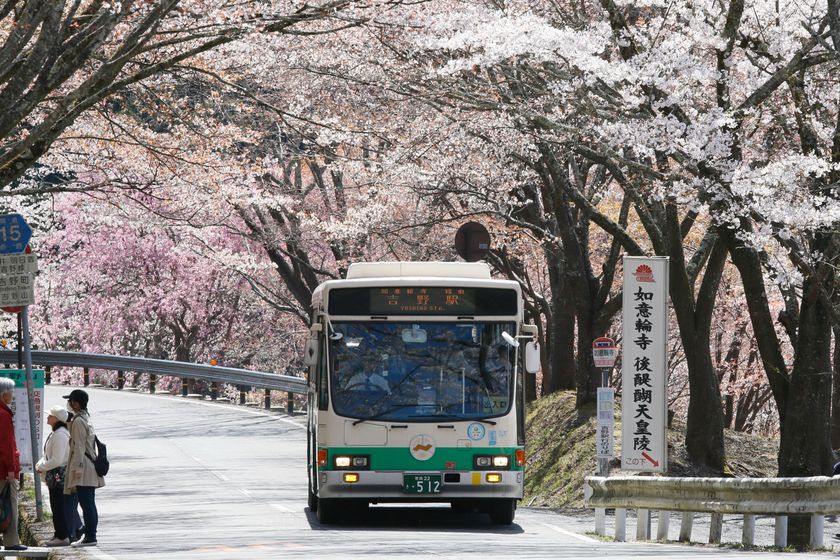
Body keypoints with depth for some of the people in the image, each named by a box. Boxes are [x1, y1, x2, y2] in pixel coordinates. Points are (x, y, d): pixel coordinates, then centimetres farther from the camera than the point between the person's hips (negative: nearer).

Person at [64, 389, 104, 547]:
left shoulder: (78, 421, -13)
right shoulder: (86, 418, 17)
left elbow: (79, 447, -18)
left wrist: (77, 468, -19)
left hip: (83, 470, -10)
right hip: (90, 470, 10)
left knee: (86, 503, -10)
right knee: (89, 503, 11)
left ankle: (89, 537, -12)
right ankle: (90, 535, 14)